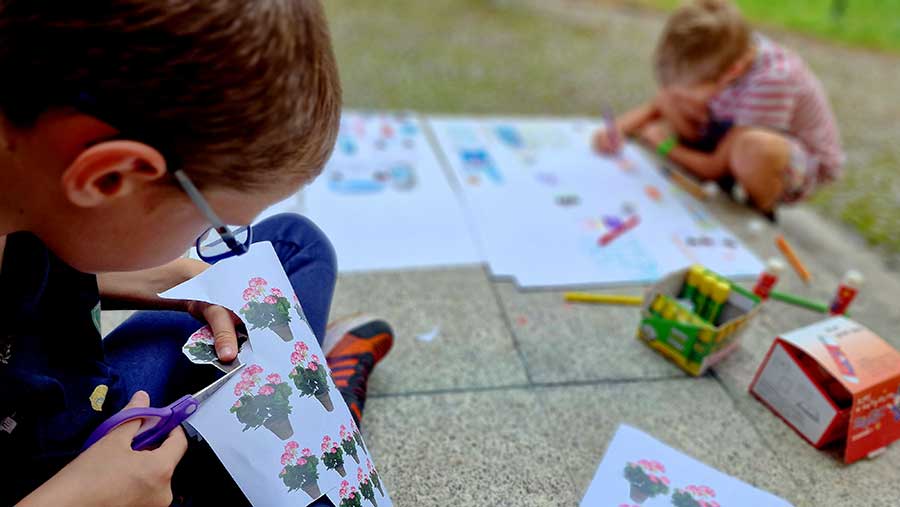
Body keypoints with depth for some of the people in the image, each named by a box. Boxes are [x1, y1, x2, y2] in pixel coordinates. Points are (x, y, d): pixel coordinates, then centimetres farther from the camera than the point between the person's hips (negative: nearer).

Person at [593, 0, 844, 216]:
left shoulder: (772, 80, -37)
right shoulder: (717, 57, -19)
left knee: (753, 147, -41)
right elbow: (655, 107, -4)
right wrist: (616, 129, -24)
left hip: (806, 162, -6)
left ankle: (762, 214, -8)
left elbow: (717, 167, -26)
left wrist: (664, 144, -13)